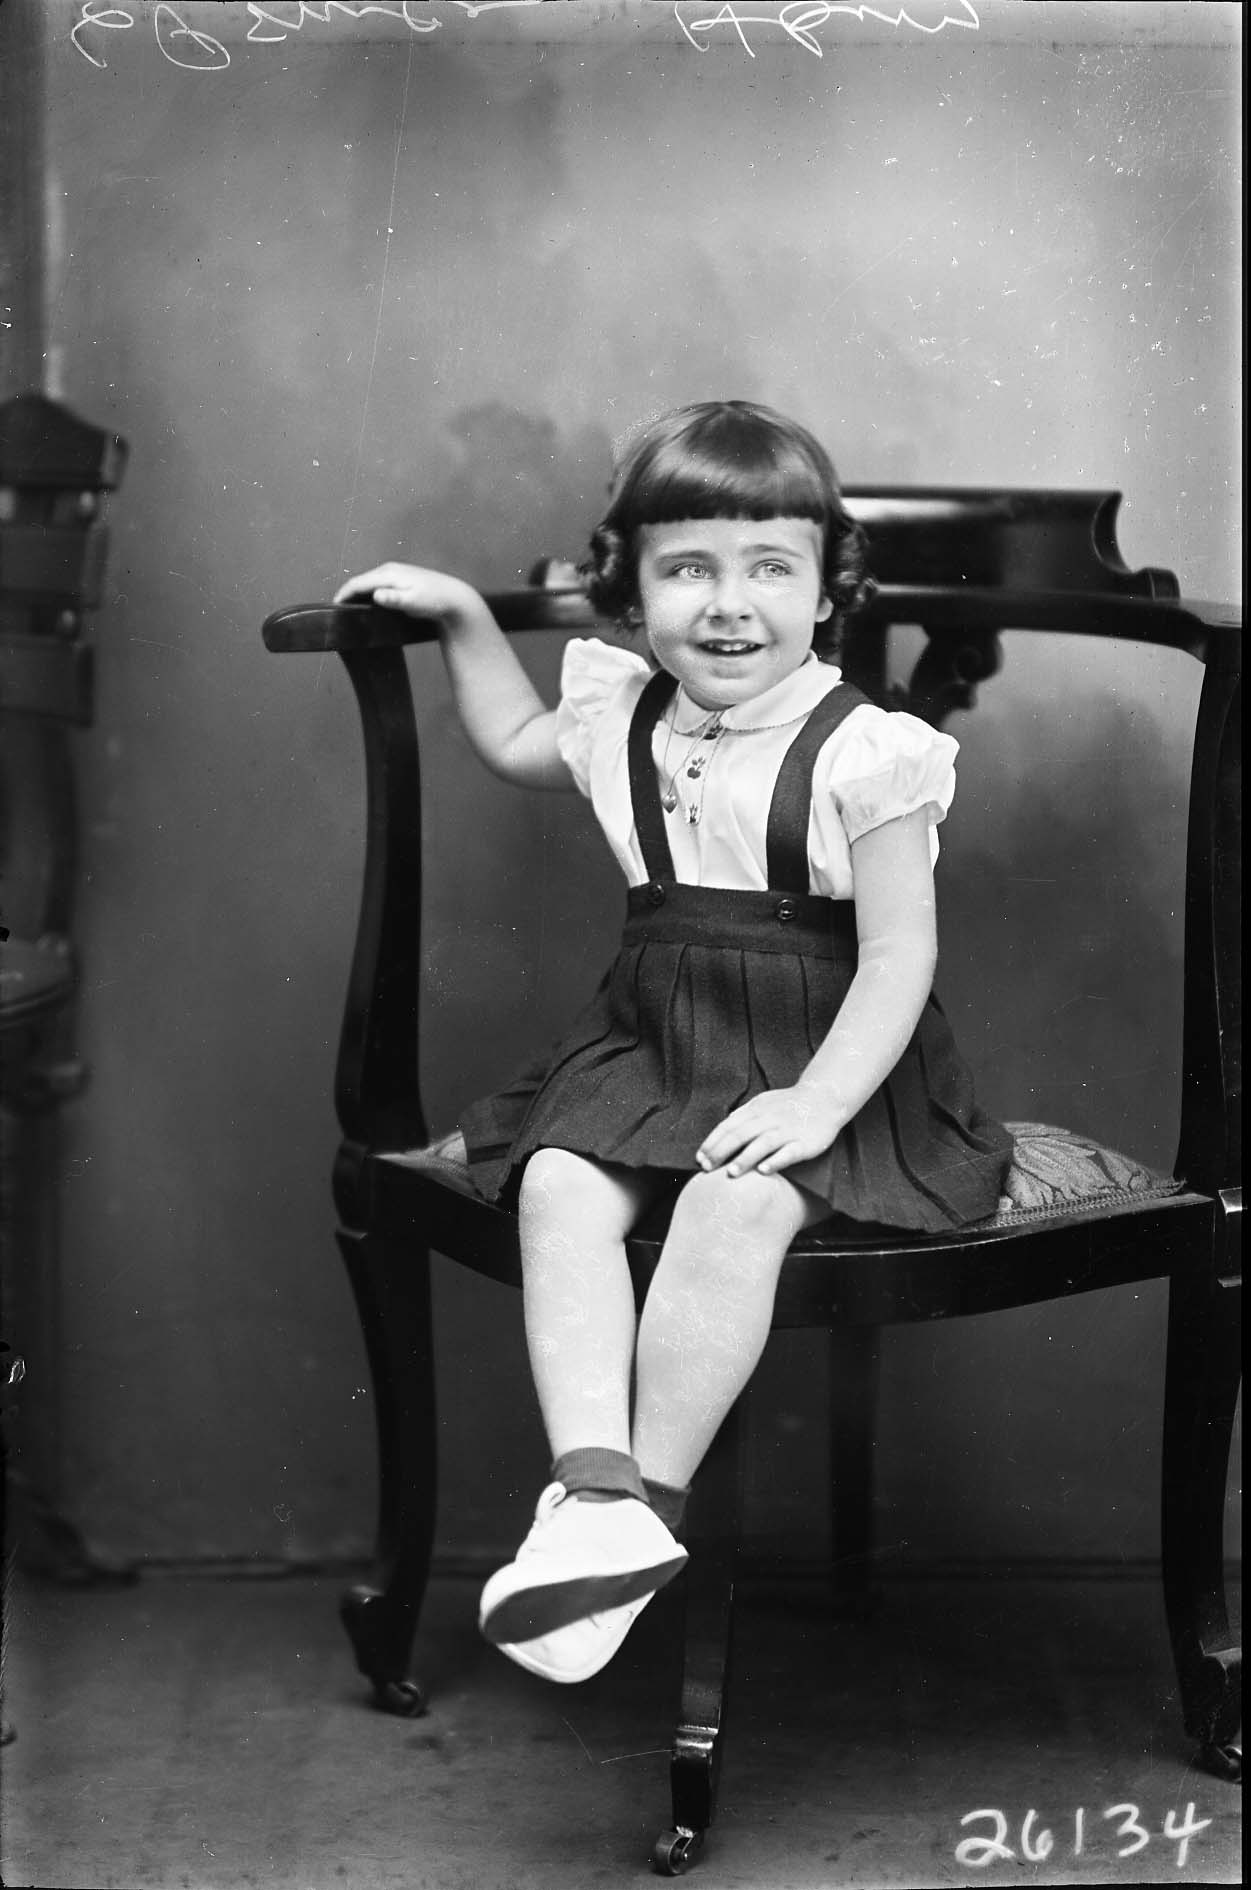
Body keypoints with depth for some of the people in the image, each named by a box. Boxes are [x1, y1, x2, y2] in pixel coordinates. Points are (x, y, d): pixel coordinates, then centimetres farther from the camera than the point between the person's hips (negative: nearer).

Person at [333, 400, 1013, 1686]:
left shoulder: (862, 755, -11)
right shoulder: (621, 718, 8)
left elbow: (899, 954, -12)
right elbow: (513, 743, 32)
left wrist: (820, 1100, -24)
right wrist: (461, 613, 24)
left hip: (822, 1061, -5)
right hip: (652, 1044, 5)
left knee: (737, 1205, -33)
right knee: (558, 1188, -23)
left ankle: (657, 1494, -23)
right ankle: (595, 1491, -31)